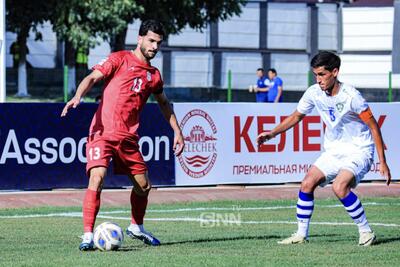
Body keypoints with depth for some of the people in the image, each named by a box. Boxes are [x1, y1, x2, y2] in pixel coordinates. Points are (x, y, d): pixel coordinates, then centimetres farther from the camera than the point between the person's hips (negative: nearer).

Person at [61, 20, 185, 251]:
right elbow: (93, 77, -10)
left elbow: (164, 103, 32)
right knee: (97, 177, -23)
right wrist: (78, 96, -28)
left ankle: (137, 228, 37)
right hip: (103, 133, -6)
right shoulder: (120, 59, 0)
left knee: (143, 185, 11)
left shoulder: (153, 75, 16)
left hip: (129, 137, 6)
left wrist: (177, 131, 31)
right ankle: (88, 235, -20)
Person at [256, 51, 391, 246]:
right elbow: (296, 116, 13)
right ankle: (301, 234, 6)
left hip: (359, 151, -6)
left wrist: (382, 162, -15)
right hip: (333, 151, 6)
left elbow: (373, 126, -14)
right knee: (307, 184, -7)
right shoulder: (314, 93, -5)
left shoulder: (350, 96, -22)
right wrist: (272, 133, 1)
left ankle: (366, 232, -13)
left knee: (339, 186, -28)